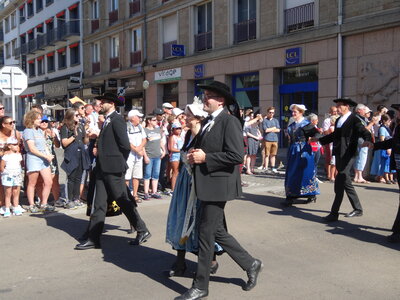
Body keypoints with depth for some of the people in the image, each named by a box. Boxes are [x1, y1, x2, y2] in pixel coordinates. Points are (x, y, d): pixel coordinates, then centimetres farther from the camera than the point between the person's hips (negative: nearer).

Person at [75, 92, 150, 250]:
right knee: (99, 204, 8)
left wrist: (120, 163, -7)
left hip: (113, 169, -9)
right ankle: (93, 239, 12)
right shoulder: (107, 120, 16)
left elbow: (125, 145, -17)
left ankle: (142, 231, 14)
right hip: (103, 168, 9)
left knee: (123, 201, 0)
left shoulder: (117, 119, -12)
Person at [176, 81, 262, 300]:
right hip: (207, 185, 9)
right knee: (217, 232, 15)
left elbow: (237, 156, -22)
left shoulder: (230, 121, -13)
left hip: (218, 185, -9)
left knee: (206, 235, -1)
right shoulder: (208, 121, 15)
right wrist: (194, 155, 3)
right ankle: (250, 265, 32)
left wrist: (205, 158, -19)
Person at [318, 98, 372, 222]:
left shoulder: (354, 120, -9)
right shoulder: (339, 120, 16)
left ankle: (334, 213, -7)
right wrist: (319, 140, 30)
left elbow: (365, 132, -18)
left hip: (347, 156, -9)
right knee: (346, 183, 14)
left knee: (339, 185, -10)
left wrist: (367, 140, -39)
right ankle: (357, 209, 27)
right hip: (338, 155, 9)